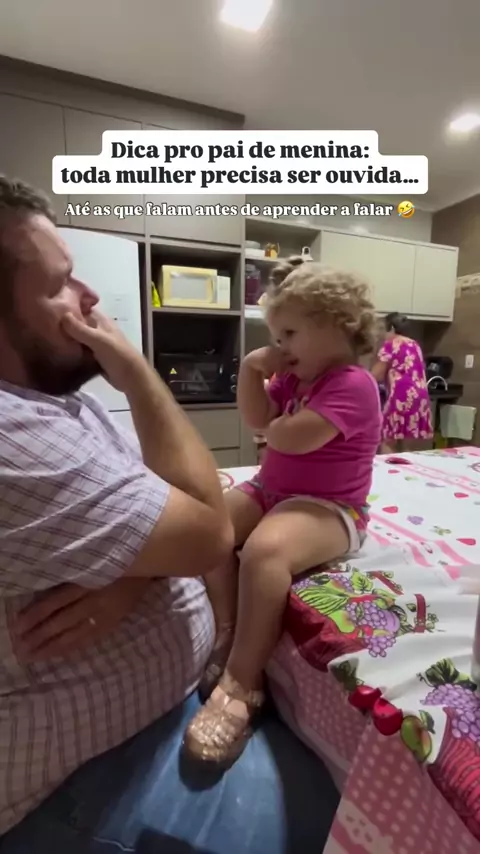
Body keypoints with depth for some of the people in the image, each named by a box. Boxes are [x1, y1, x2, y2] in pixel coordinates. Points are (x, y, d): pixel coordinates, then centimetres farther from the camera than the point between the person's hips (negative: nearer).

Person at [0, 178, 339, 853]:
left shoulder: (56, 396, 1)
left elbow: (162, 506, 0)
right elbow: (211, 534, -27)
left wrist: (133, 569, -22)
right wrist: (138, 374, -23)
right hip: (82, 778, -7)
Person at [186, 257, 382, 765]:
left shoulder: (353, 384, -17)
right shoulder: (296, 378, 14)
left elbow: (289, 437, -28)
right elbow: (256, 419, 8)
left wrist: (275, 426, -5)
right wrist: (253, 368, -2)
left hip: (329, 507, -9)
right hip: (271, 490, 10)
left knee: (264, 548, -36)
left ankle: (240, 686, -21)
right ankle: (225, 635, -4)